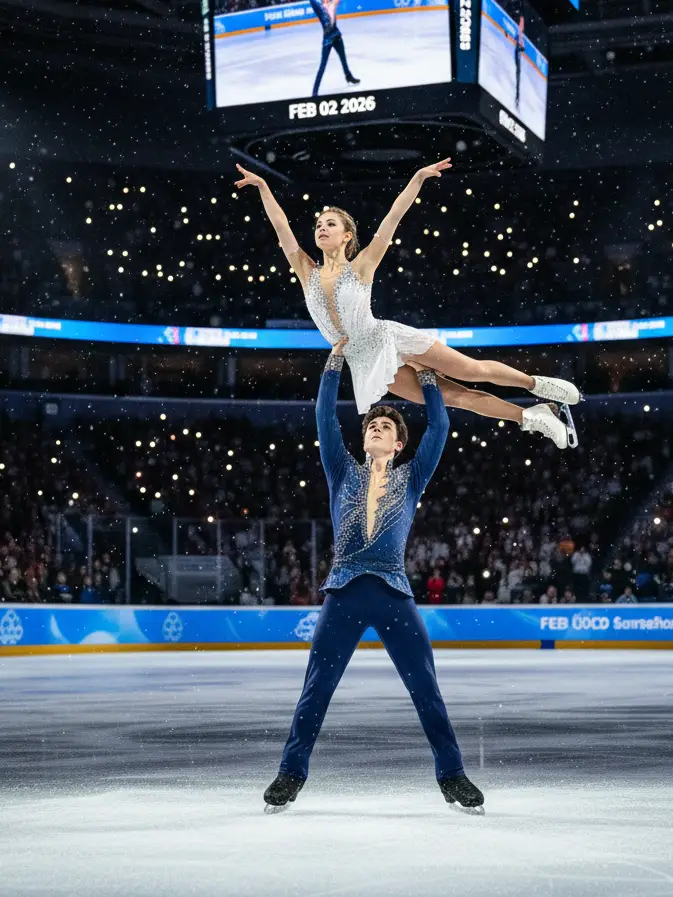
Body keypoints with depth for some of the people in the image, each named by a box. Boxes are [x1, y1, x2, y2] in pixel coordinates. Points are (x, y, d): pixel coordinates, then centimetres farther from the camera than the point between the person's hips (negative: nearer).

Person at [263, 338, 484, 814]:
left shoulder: (412, 480, 16)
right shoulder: (344, 473, 17)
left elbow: (439, 427, 10)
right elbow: (325, 418, 10)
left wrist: (424, 368, 12)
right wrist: (337, 356, 8)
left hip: (394, 596, 0)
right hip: (344, 593, 0)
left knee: (427, 689, -3)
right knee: (317, 688, -1)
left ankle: (452, 775, 5)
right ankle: (291, 774, 7)